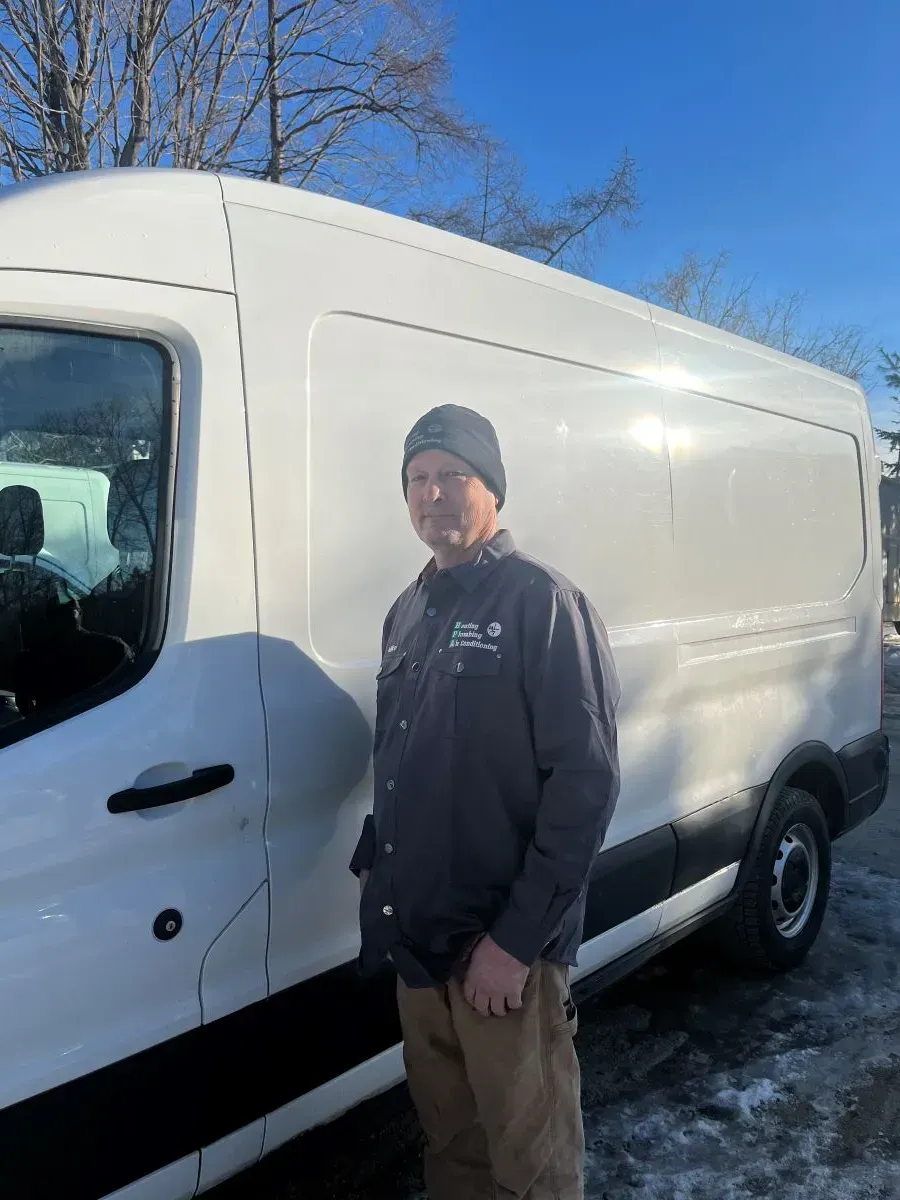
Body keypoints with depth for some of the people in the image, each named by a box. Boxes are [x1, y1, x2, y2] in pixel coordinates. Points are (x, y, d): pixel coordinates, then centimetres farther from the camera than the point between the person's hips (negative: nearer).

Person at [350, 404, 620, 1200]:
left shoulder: (542, 603, -13)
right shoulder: (409, 612, 11)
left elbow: (587, 781, -18)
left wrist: (516, 937, -19)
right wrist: (373, 862, 12)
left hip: (504, 944, -6)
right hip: (417, 935, 7)